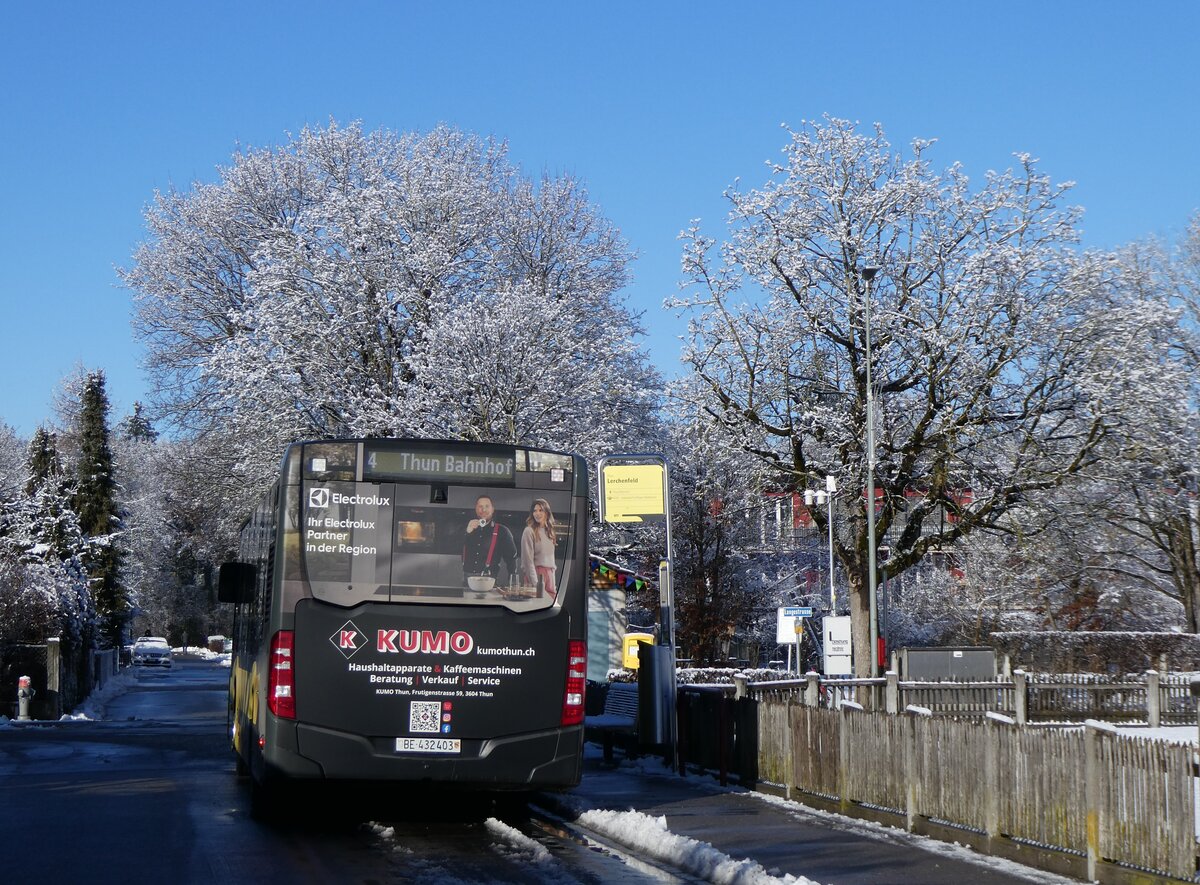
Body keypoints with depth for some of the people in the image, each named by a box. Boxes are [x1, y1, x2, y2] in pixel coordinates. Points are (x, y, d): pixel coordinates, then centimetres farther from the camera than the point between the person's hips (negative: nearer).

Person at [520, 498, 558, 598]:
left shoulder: (550, 531, 14)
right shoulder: (529, 531, -7)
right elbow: (528, 560, -11)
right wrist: (535, 584, -17)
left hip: (549, 574, 6)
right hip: (535, 572, -6)